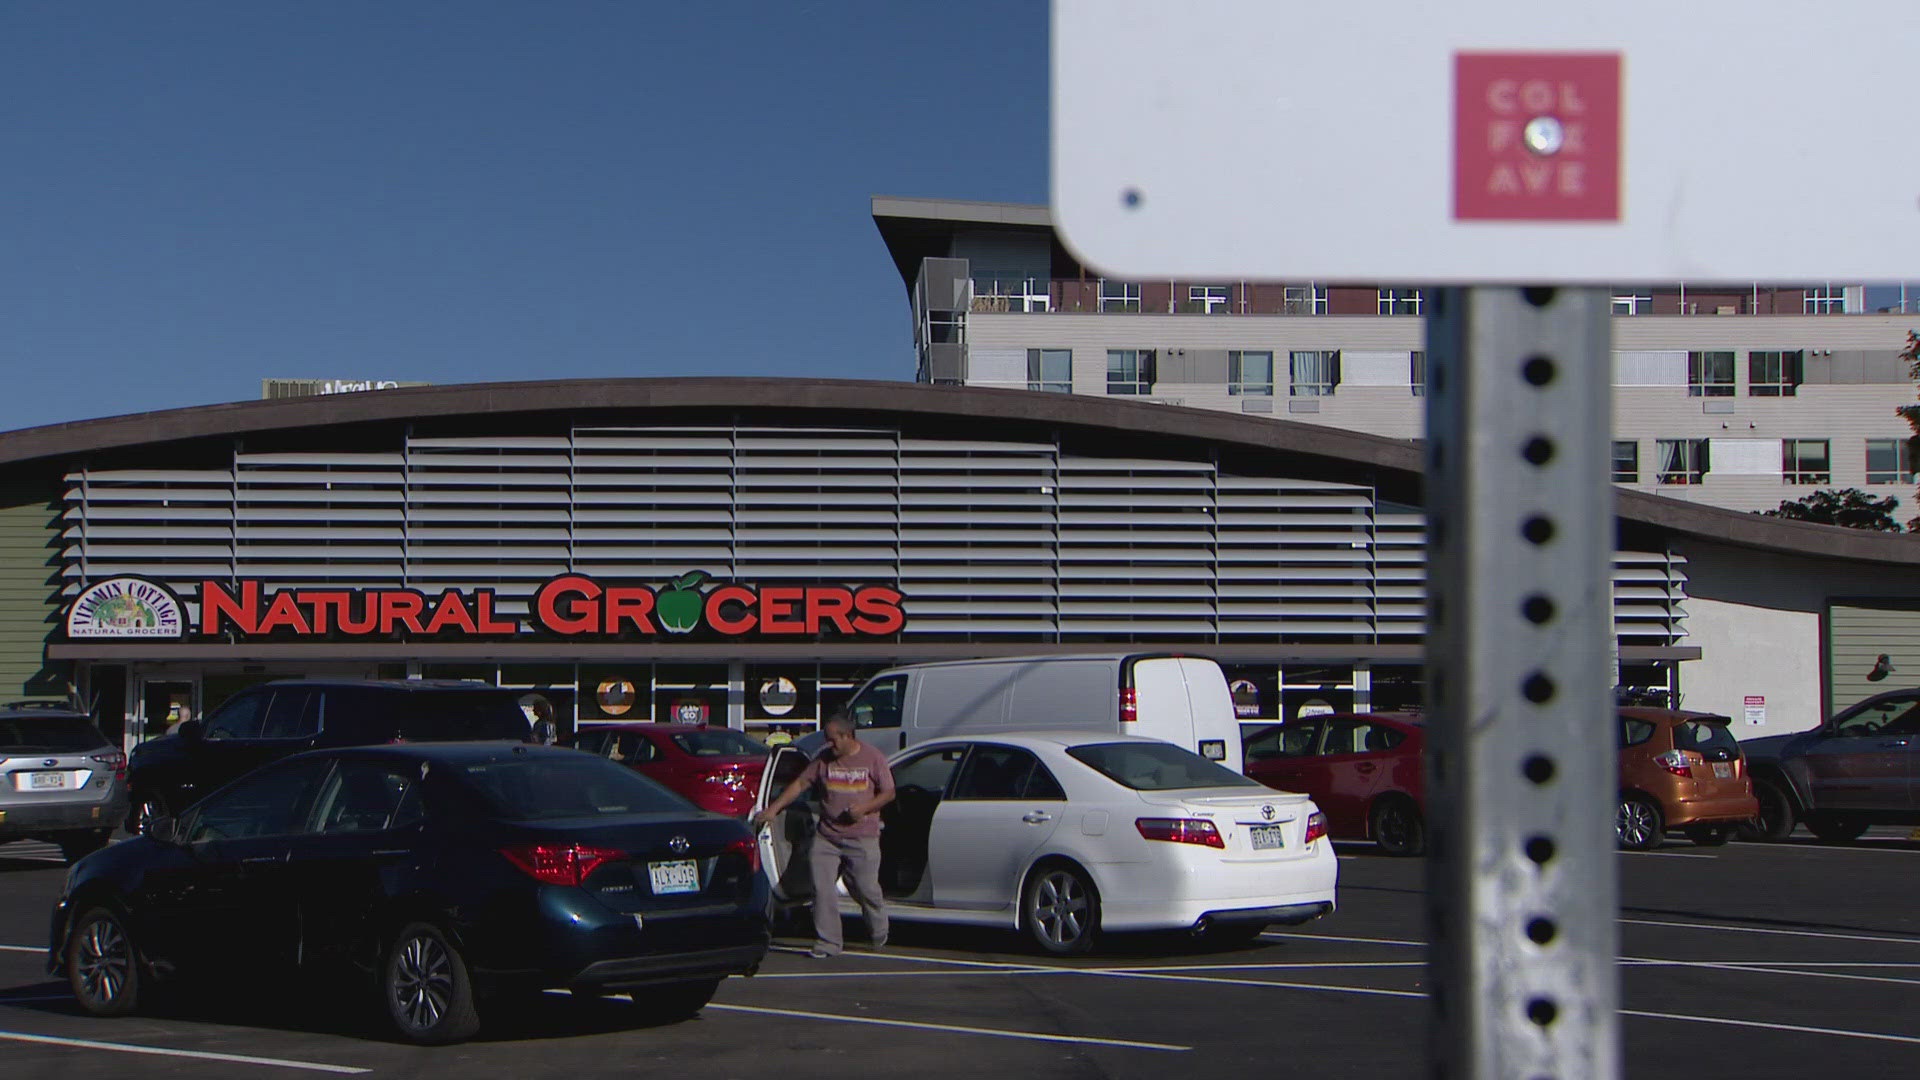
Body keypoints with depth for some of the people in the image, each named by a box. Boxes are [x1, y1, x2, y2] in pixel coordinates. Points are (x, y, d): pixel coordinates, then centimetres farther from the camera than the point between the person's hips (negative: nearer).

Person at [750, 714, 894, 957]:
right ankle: (828, 943, 3)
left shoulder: (873, 758, -1)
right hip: (826, 837, 3)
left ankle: (879, 937, 25)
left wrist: (864, 808, -15)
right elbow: (799, 784, 8)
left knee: (866, 890, 1)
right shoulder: (824, 760, 7)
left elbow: (888, 793, 1)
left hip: (862, 839, -3)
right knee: (822, 889, -5)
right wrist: (773, 809, 0)